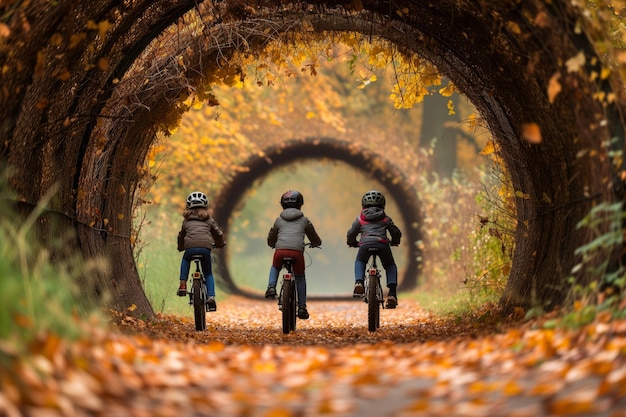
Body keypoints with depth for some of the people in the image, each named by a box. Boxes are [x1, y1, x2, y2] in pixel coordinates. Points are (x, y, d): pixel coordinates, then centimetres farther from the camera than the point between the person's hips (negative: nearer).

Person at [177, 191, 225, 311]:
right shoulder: (209, 219, 20)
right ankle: (211, 297, -3)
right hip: (206, 247, 0)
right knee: (208, 273, 17)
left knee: (185, 260, 35)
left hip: (190, 247, 0)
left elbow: (181, 235, 33)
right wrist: (220, 244, 46)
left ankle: (183, 285, 18)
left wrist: (181, 247, 51)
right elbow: (218, 233, 26)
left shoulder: (186, 220, 22)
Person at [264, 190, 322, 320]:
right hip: (297, 251, -1)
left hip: (280, 251, 1)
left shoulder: (279, 219, 20)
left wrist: (274, 245, 53)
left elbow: (270, 240, 31)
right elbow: (315, 239, 30)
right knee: (300, 278, 18)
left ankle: (271, 287, 7)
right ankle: (302, 307, 14)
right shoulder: (304, 220, 19)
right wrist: (315, 243, 54)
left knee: (275, 267, 32)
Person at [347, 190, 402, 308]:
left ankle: (359, 282, 2)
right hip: (382, 243, 0)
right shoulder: (385, 218, 25)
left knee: (359, 263, 31)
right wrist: (394, 242, 48)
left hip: (365, 244, 0)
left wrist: (352, 243, 46)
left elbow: (351, 234, 24)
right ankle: (392, 293, 3)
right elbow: (397, 233, 26)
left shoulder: (360, 218, 24)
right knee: (390, 267, 23)